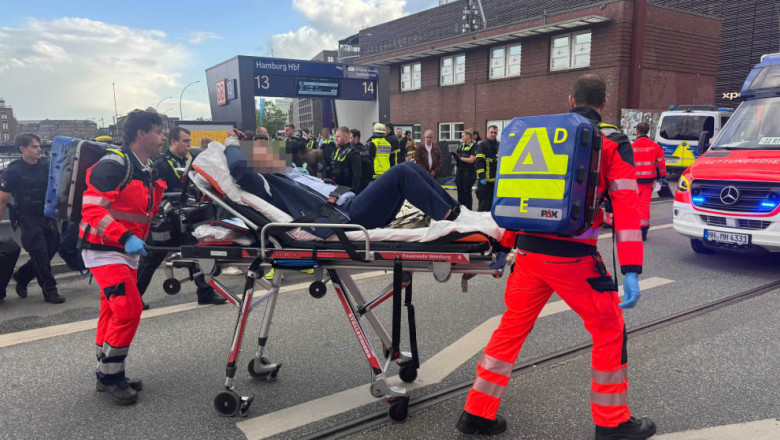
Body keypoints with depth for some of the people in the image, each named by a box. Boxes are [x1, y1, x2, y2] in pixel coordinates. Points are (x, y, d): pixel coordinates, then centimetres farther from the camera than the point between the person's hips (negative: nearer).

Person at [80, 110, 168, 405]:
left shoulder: (147, 171, 11)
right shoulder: (114, 165, -18)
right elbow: (92, 208, -26)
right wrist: (125, 237, -33)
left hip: (127, 253, 9)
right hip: (103, 250, -9)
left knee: (114, 312, 14)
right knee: (128, 309, -13)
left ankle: (107, 376, 26)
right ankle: (111, 377, 3)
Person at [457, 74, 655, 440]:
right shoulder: (613, 143, 2)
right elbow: (626, 205, -8)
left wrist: (504, 247, 22)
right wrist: (631, 272, -10)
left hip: (529, 251, 4)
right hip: (574, 258, -4)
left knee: (511, 328, 16)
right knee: (609, 331, 15)